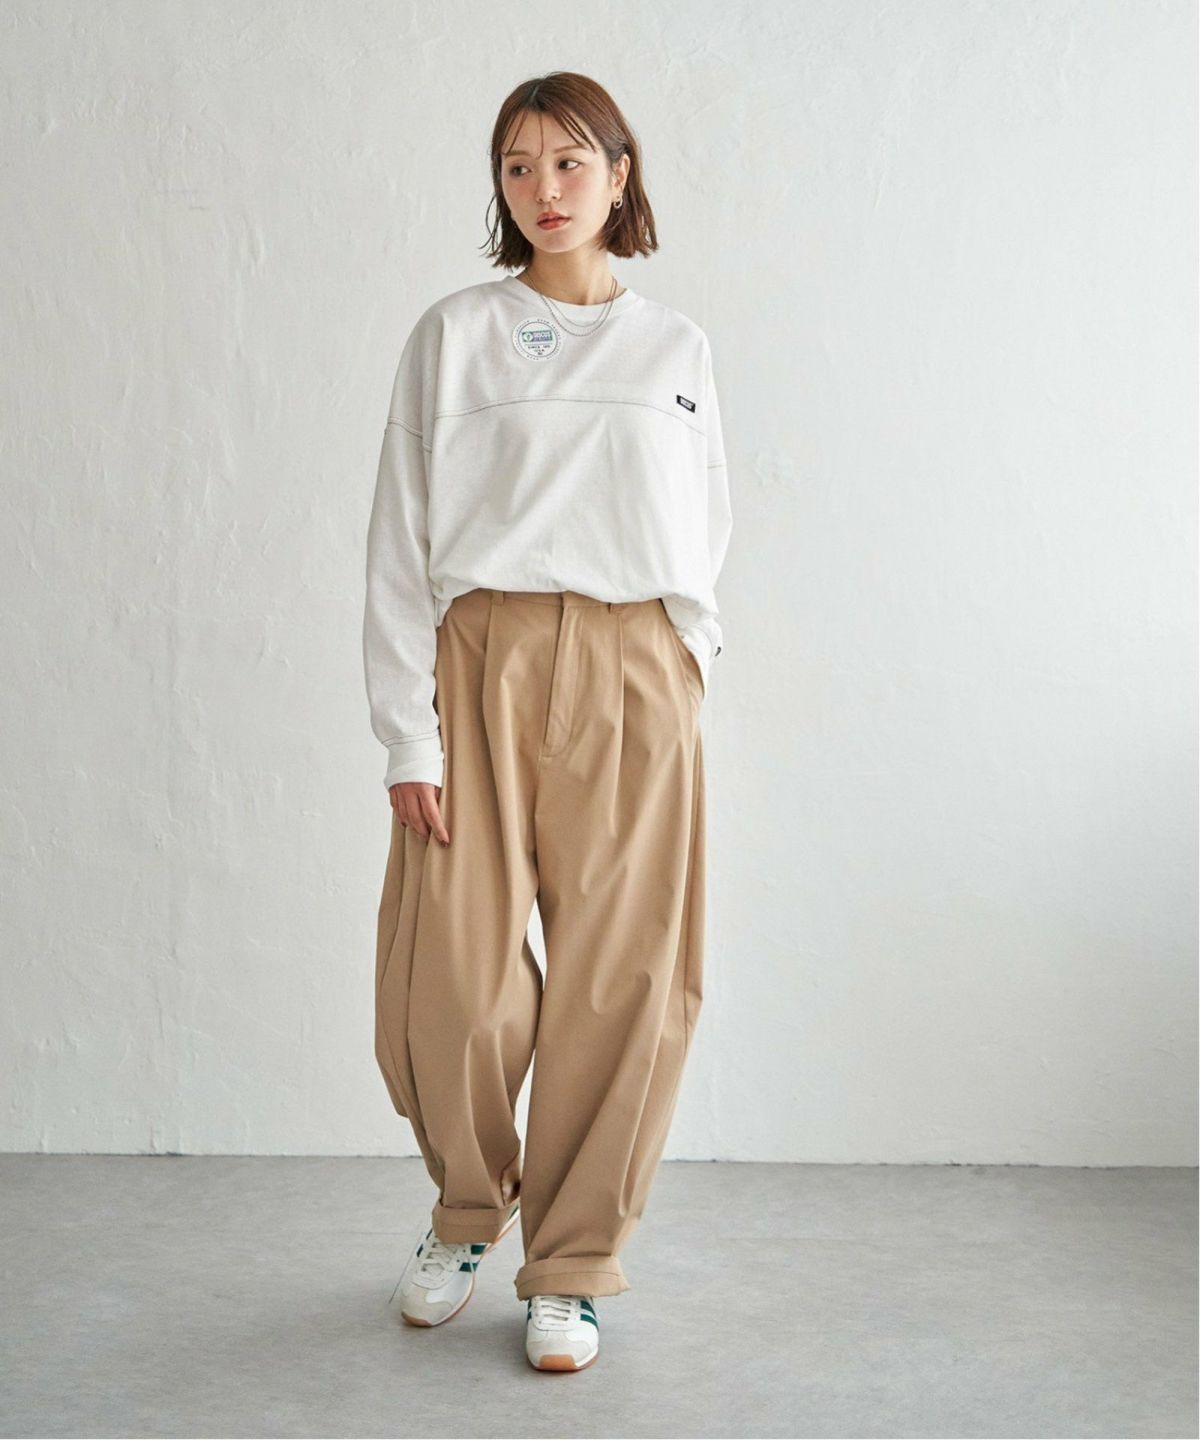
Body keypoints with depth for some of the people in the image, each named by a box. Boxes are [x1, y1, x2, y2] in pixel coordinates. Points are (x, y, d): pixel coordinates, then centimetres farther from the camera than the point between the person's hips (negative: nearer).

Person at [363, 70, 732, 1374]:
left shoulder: (676, 349, 14)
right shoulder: (453, 336, 7)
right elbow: (401, 542, 1)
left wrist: (684, 673, 4)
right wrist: (409, 734, -7)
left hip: (634, 676, 2)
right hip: (481, 663, -1)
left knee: (622, 976, -1)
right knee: (452, 979, -5)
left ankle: (571, 1266, 17)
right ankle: (468, 1211, 25)